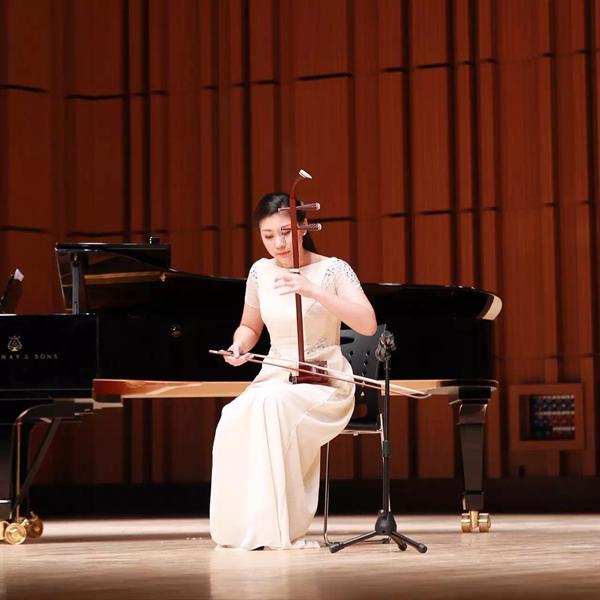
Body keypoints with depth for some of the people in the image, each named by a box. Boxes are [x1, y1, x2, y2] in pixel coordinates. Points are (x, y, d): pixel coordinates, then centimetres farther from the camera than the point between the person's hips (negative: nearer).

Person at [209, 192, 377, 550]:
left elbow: (368, 324, -20)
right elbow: (250, 327, 23)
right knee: (234, 419, -32)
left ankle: (276, 529, -34)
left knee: (272, 403, -38)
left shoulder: (332, 269, -6)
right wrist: (239, 346, -2)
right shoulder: (261, 272, 7)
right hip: (274, 380, 4)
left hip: (325, 385, -4)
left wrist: (313, 291, -29)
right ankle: (240, 529, -23)